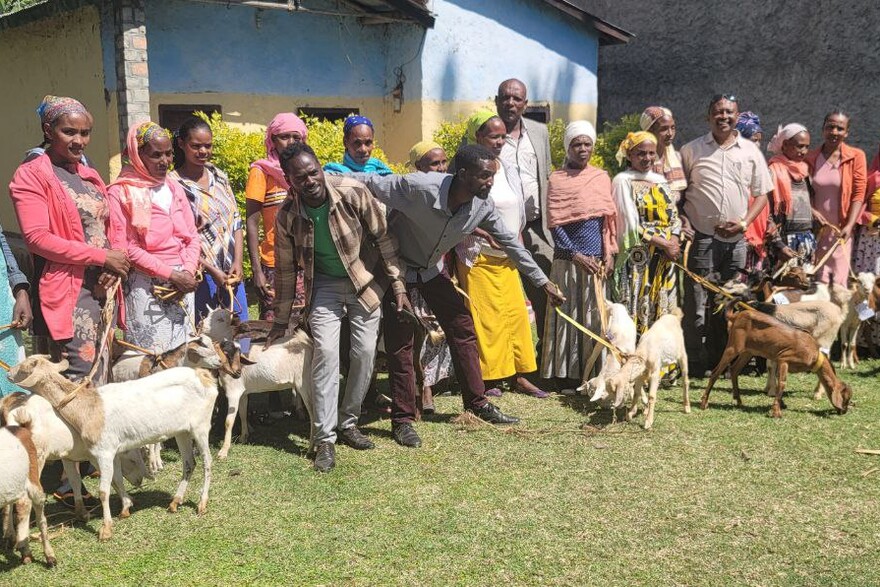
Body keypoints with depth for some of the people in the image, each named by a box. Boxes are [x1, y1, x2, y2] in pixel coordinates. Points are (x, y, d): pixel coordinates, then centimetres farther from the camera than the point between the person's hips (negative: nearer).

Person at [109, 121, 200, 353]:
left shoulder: (174, 188, 14)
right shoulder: (121, 193, -4)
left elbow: (193, 236, 12)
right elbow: (129, 248, -11)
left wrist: (188, 272, -5)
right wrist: (171, 275, -14)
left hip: (183, 284, 6)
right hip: (147, 287, -6)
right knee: (151, 355, -5)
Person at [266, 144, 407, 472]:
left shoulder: (352, 193, -22)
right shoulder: (287, 216, -15)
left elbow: (382, 236, -11)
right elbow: (286, 269, -2)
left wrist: (397, 283, -10)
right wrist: (281, 320, 5)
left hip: (366, 281, 0)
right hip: (325, 286, 0)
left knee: (365, 352, -2)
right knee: (326, 352, -14)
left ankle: (348, 423, 18)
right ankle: (324, 438, -6)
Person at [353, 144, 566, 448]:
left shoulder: (482, 206, -17)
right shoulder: (419, 187, -35)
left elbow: (510, 242, -3)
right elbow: (368, 183, -27)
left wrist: (543, 282, 2)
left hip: (432, 269, 6)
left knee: (463, 329, 5)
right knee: (400, 343, -4)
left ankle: (477, 402, 20)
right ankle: (402, 419, 8)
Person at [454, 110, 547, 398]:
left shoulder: (507, 169, 10)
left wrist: (518, 243, 13)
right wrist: (486, 234, -24)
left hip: (507, 258, 7)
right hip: (479, 258, -7)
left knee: (517, 314, 6)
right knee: (486, 317, -1)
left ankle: (519, 376, 14)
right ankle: (488, 378, 9)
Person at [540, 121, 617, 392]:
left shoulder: (602, 177, 9)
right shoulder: (557, 179, -3)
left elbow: (608, 219, 10)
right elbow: (555, 224, -8)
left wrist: (609, 253, 0)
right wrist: (576, 255, -13)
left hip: (597, 259, 4)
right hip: (569, 259, -4)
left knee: (595, 315, 7)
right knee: (569, 315, 0)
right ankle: (567, 375, 7)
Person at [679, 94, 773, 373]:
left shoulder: (750, 151, 9)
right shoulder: (691, 150, 4)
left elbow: (762, 194, 12)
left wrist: (744, 222, -3)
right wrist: (683, 222, -9)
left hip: (736, 239, 3)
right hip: (701, 236, -2)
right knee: (696, 302, -3)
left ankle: (719, 359, 20)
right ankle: (695, 362, 4)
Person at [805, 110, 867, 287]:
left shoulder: (856, 156, -3)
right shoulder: (811, 158, 2)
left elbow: (858, 194, -5)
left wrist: (849, 225, -13)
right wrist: (812, 212, -9)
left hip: (842, 230, -2)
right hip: (815, 229, 2)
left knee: (839, 281, 1)